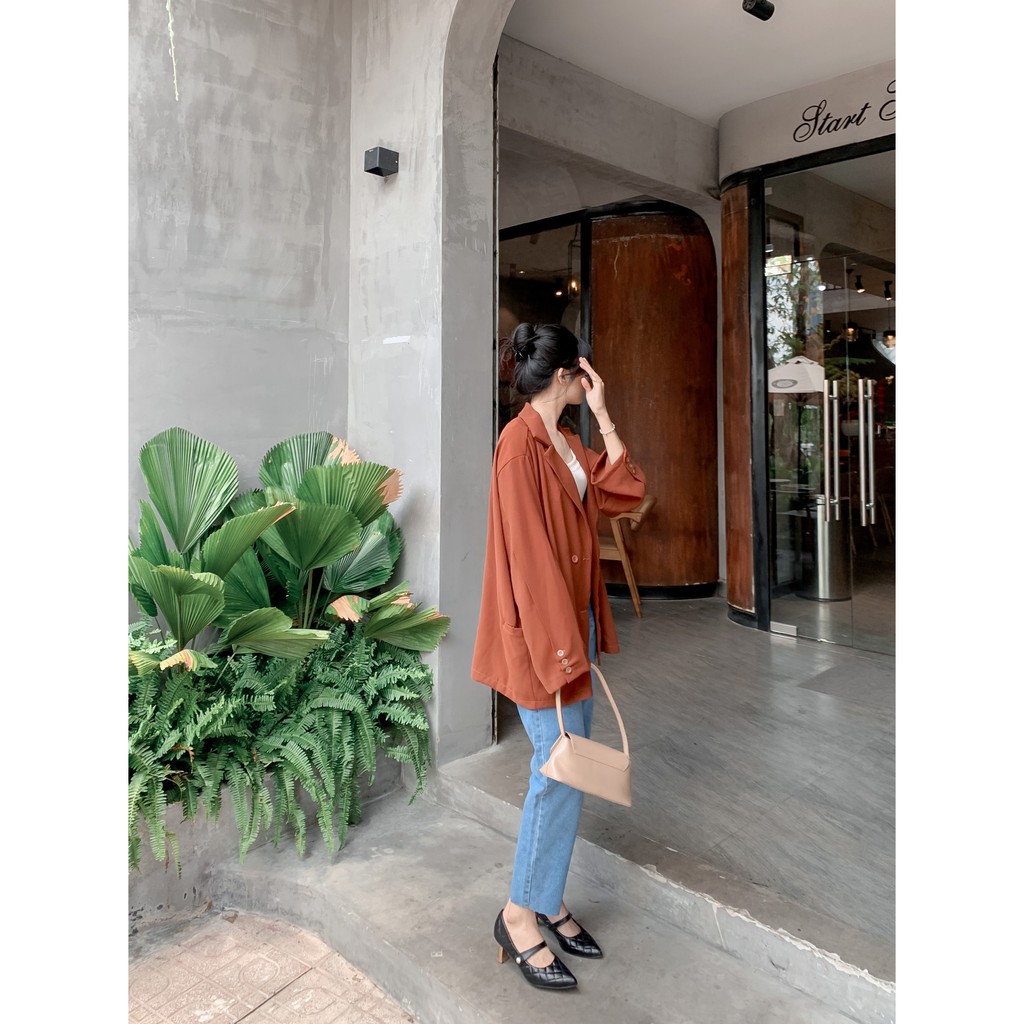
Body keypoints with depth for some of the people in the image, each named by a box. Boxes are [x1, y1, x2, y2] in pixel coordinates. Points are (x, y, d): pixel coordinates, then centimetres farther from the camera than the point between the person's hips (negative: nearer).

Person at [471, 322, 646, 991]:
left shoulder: (568, 442, 13)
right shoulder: (521, 444, -16)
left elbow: (626, 490, 8)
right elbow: (527, 549, -20)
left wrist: (601, 413, 4)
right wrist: (556, 641, -20)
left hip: (576, 616, 10)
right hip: (540, 626, -9)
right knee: (561, 768, -2)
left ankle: (548, 901, 30)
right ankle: (520, 914, 17)